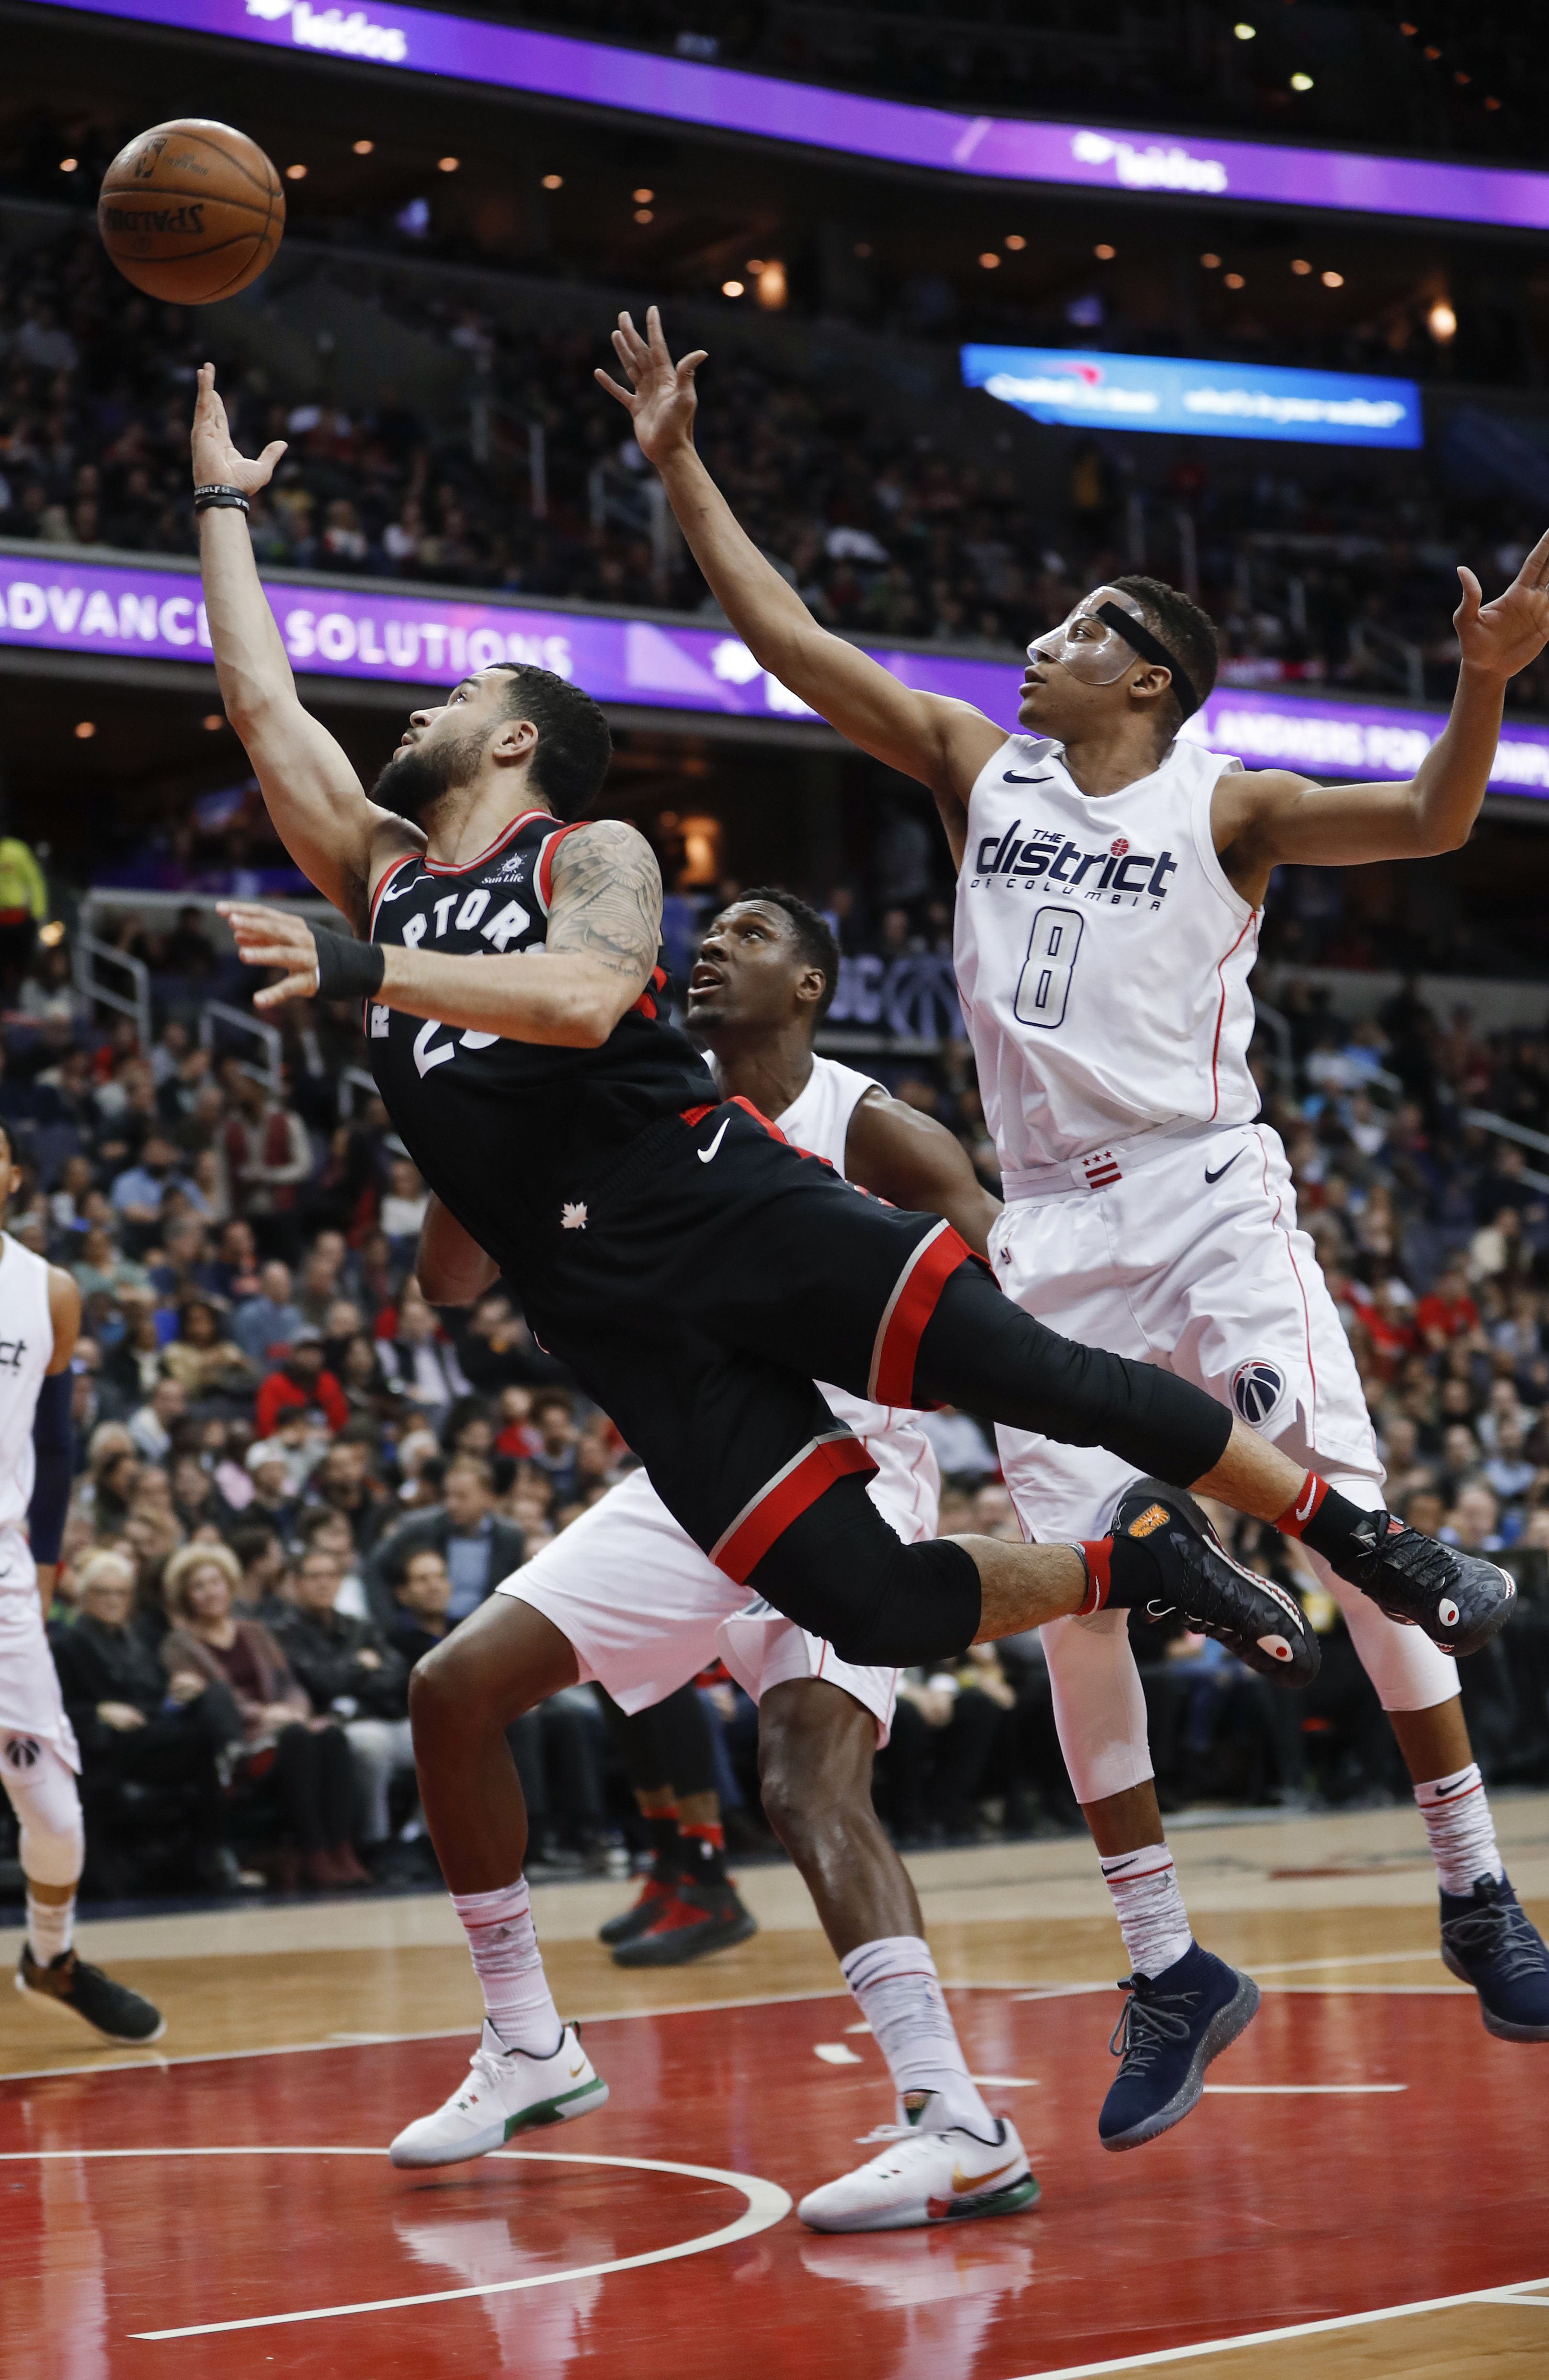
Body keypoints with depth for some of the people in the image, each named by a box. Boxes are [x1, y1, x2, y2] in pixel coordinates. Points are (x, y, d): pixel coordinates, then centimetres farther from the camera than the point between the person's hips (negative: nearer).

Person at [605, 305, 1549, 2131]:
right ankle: (1168, 1969, 8)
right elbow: (789, 640, 11)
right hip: (1051, 1227, 4)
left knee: (1351, 1528, -10)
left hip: (1207, 1194, -4)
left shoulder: (1221, 806, 1)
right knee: (1072, 1594, -1)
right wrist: (680, 467, 8)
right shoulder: (978, 765, 12)